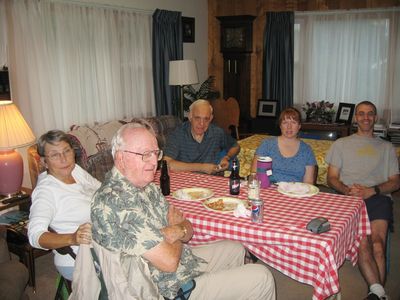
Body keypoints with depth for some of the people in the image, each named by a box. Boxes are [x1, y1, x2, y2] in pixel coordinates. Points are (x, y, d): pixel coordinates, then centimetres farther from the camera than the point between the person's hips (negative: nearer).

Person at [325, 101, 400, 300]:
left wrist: (372, 190, -5)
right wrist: (347, 190, -7)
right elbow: (332, 178, 16)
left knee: (377, 241, -28)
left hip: (378, 197, 1)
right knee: (362, 241, -28)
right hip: (349, 197, 0)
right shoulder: (341, 144, 25)